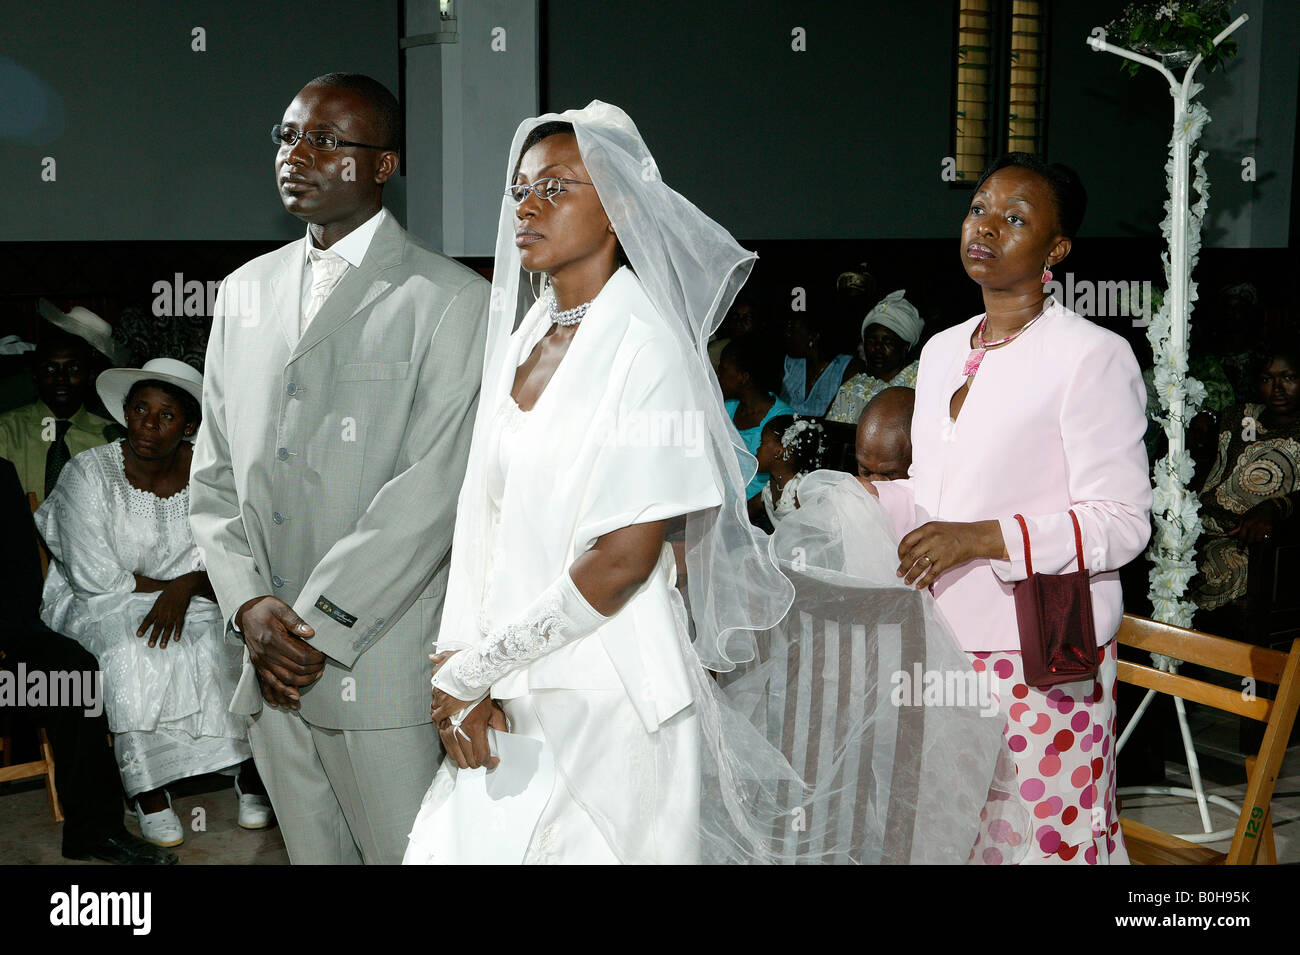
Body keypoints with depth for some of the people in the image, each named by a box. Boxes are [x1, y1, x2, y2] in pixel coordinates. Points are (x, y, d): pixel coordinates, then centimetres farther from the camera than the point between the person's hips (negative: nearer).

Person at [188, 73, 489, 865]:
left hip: (385, 671, -5)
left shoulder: (451, 301, -7)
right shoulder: (245, 293, 13)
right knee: (315, 854, 17)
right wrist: (248, 605, -4)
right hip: (271, 666, 6)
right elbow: (214, 473, 11)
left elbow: (432, 491, -14)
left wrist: (320, 625, -15)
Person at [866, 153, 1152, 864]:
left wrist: (982, 540, -21)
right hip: (943, 643, 6)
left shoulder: (1093, 357, -8)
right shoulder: (942, 351, 14)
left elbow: (1122, 523, -13)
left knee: (1039, 834, -1)